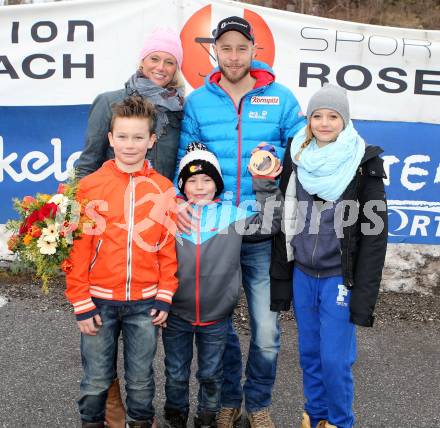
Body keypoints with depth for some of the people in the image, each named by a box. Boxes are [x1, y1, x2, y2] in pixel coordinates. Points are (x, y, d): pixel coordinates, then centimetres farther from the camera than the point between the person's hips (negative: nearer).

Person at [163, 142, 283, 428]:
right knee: (176, 374, 18)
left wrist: (266, 186, -15)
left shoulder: (231, 214, -3)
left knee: (211, 374, 18)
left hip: (216, 316, 0)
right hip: (176, 313, 0)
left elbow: (268, 225, -8)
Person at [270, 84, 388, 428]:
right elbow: (283, 223, 7)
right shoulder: (297, 158, 3)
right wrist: (280, 279, 6)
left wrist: (365, 294, -11)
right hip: (302, 273, 4)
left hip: (340, 277, -3)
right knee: (310, 353, 13)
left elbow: (374, 233, -8)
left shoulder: (364, 164, -8)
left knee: (335, 359, 0)